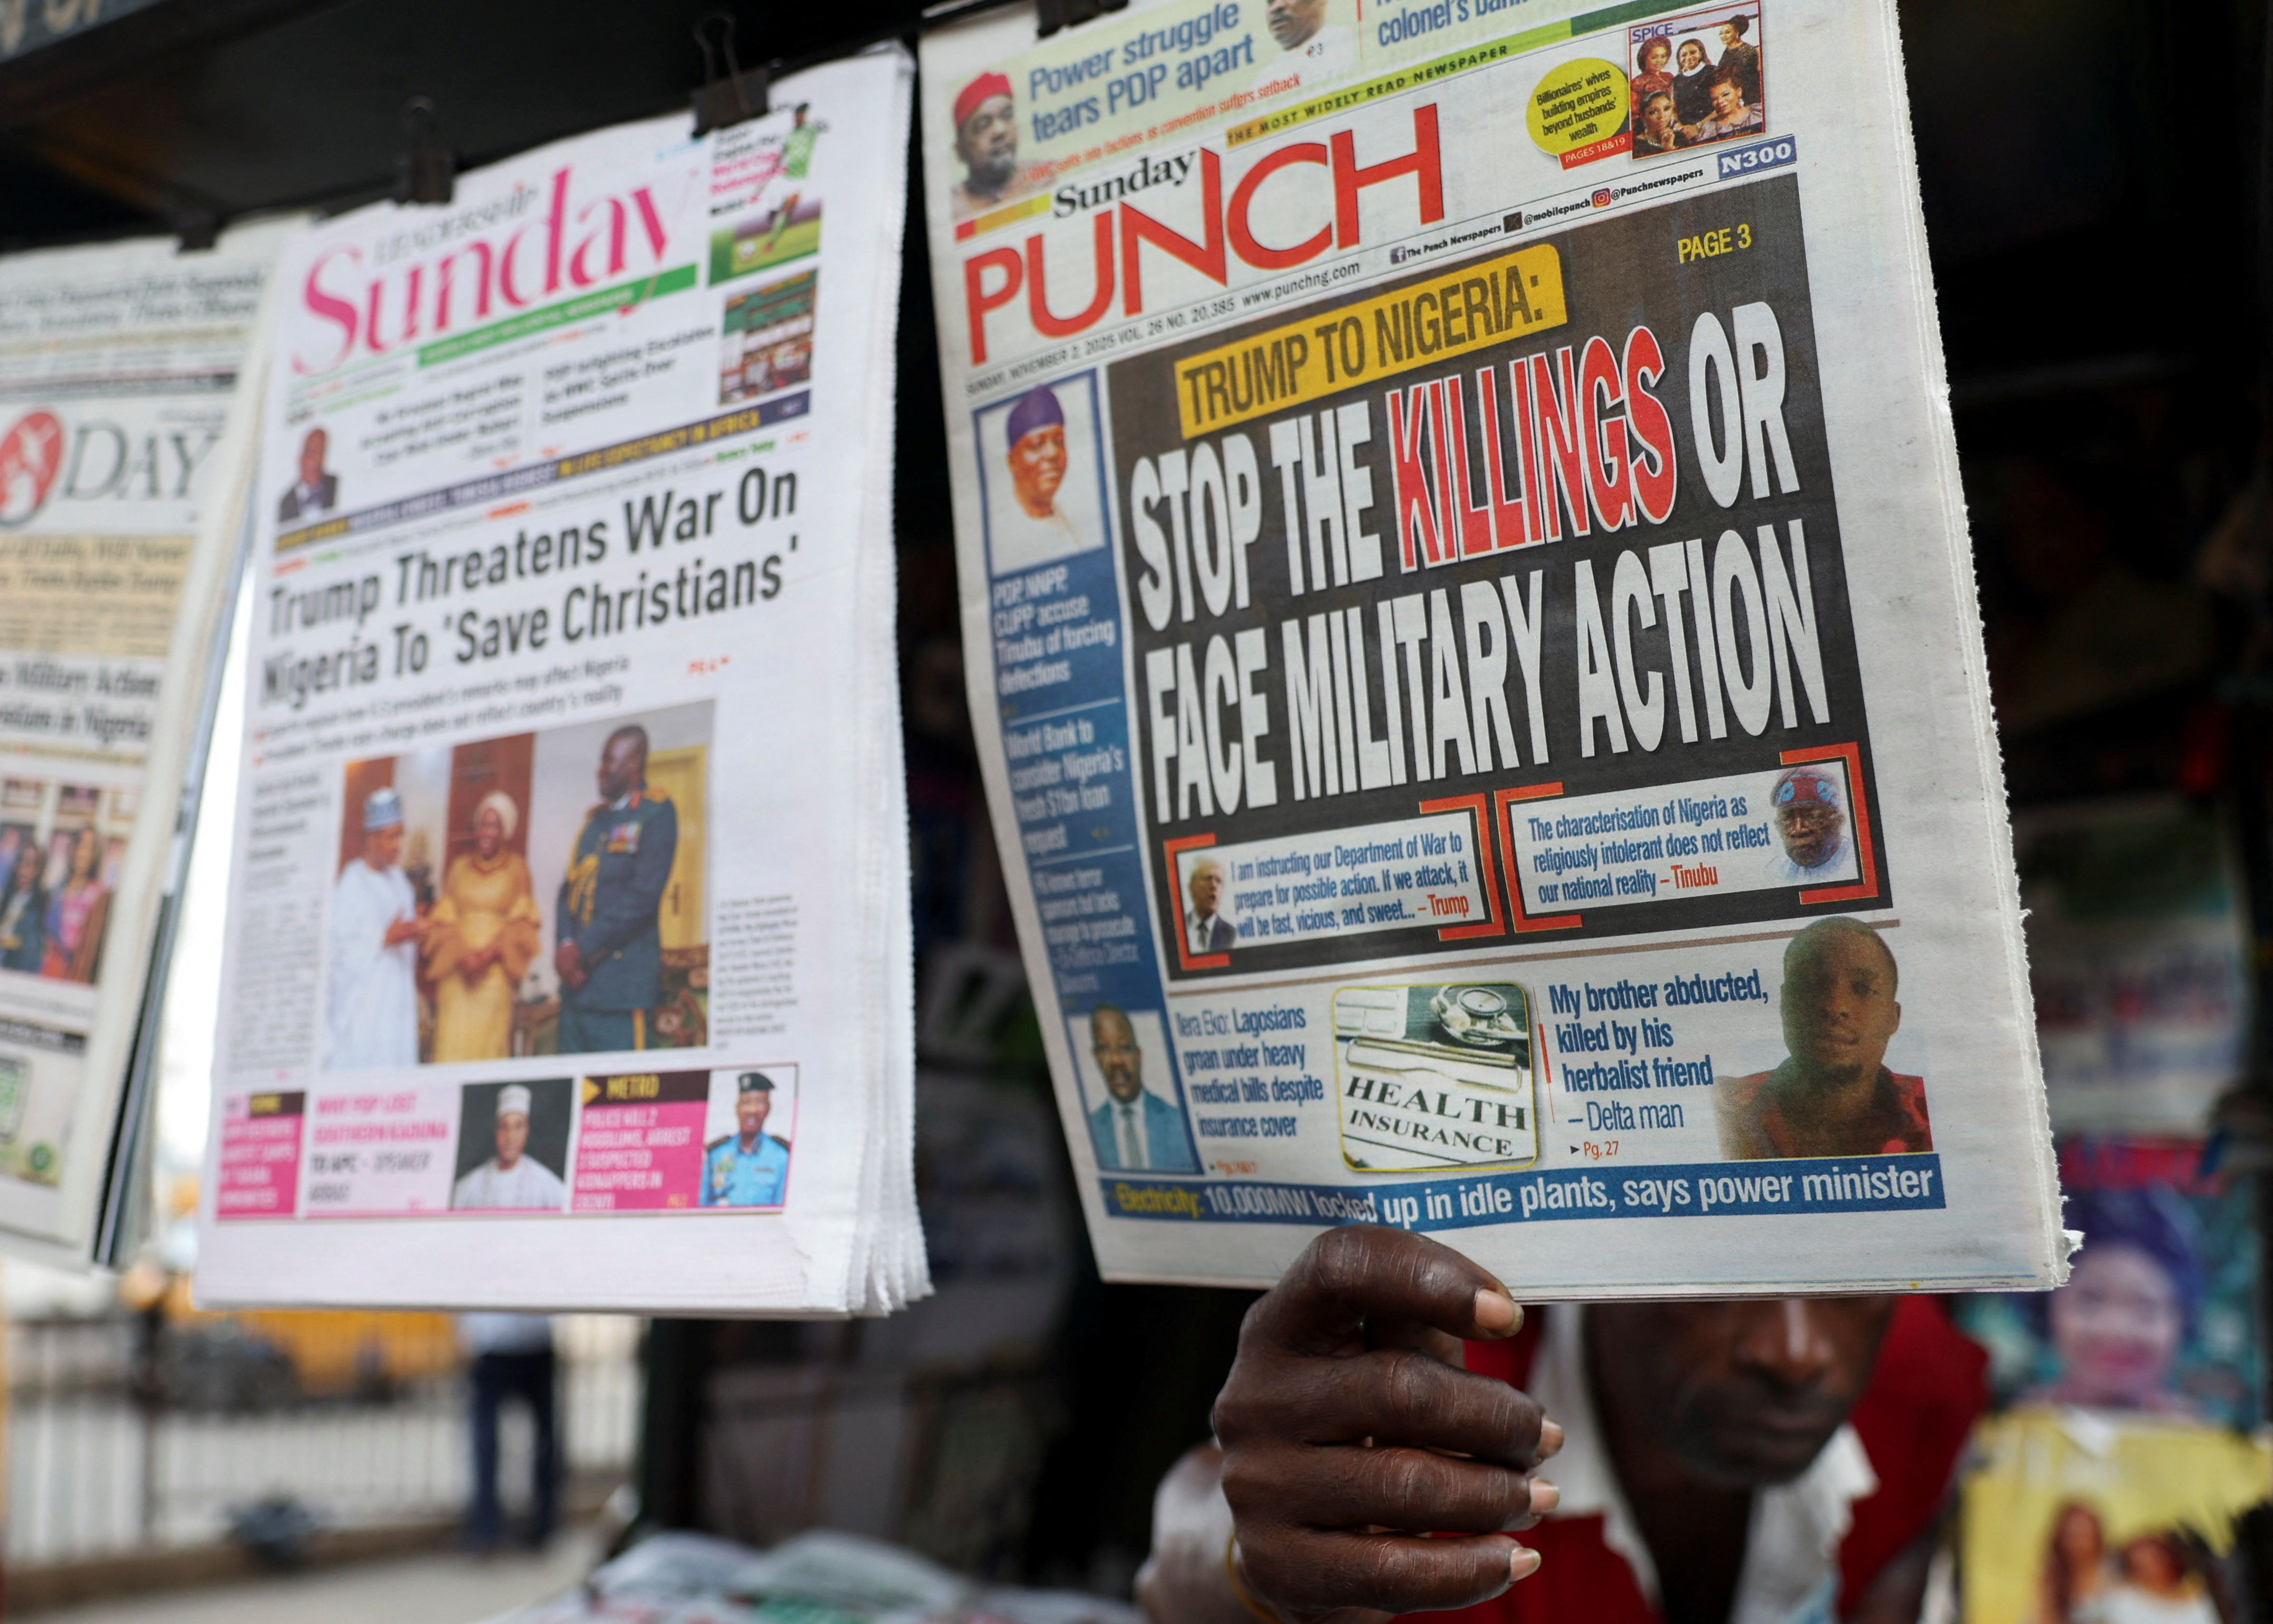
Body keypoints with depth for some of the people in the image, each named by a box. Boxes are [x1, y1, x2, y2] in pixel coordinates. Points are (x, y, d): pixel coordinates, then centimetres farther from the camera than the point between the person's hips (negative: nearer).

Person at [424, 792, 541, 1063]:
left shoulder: (516, 868, 7)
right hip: (457, 973, 2)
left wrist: (489, 954, -11)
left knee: (489, 1042, -8)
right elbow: (443, 920, 10)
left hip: (495, 970, -2)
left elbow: (522, 922, 2)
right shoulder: (458, 868, 14)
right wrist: (461, 955, -8)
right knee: (453, 1039, -6)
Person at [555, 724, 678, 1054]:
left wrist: (583, 949, -13)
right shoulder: (595, 818, 19)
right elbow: (570, 888, 15)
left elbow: (643, 897, -13)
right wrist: (565, 947, -3)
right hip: (575, 981, 7)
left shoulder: (657, 813, -3)